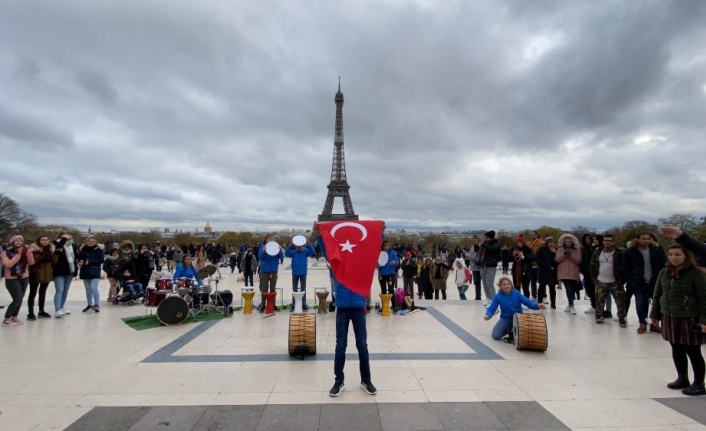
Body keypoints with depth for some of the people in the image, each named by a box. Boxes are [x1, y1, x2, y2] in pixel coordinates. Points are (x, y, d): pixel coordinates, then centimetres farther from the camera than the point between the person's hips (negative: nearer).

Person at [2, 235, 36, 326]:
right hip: (12, 279, -5)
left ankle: (14, 317, 22)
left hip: (24, 278, 5)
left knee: (20, 299, 8)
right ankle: (6, 320, 3)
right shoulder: (6, 252, -8)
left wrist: (29, 252, -21)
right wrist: (18, 254, -23)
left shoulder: (25, 251, 2)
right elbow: (8, 265, -21)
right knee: (17, 299, -11)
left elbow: (31, 263, -7)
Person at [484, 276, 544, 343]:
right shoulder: (498, 296, -10)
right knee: (495, 335, -12)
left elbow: (528, 302, -16)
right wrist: (488, 315, -30)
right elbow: (492, 308, -9)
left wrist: (537, 306, -35)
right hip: (505, 319, 1)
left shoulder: (516, 293, -9)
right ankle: (508, 329, 21)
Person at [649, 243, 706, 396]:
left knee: (693, 352, 7)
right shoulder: (664, 273, 4)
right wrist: (655, 314, 12)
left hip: (689, 319, -5)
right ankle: (682, 379, 32)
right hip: (669, 318, 5)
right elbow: (657, 295, 11)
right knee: (677, 350, 16)